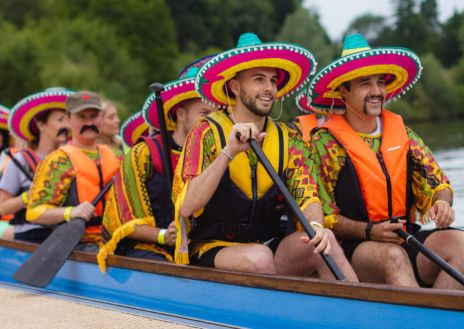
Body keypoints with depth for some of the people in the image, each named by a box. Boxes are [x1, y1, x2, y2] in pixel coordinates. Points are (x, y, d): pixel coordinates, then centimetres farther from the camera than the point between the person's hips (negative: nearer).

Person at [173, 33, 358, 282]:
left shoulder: (288, 140, 9)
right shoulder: (208, 133, -6)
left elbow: (307, 198, -3)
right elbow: (186, 207, -17)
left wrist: (316, 225, -27)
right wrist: (229, 152, -26)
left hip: (270, 246, 4)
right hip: (212, 251, -4)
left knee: (322, 243, -24)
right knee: (259, 257, -35)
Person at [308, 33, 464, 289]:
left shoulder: (402, 133, 13)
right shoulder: (325, 143, -1)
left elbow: (438, 184, 16)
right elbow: (321, 216, -4)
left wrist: (442, 202, -9)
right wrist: (369, 231, -19)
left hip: (407, 239, 5)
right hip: (352, 247, -4)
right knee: (392, 256, -36)